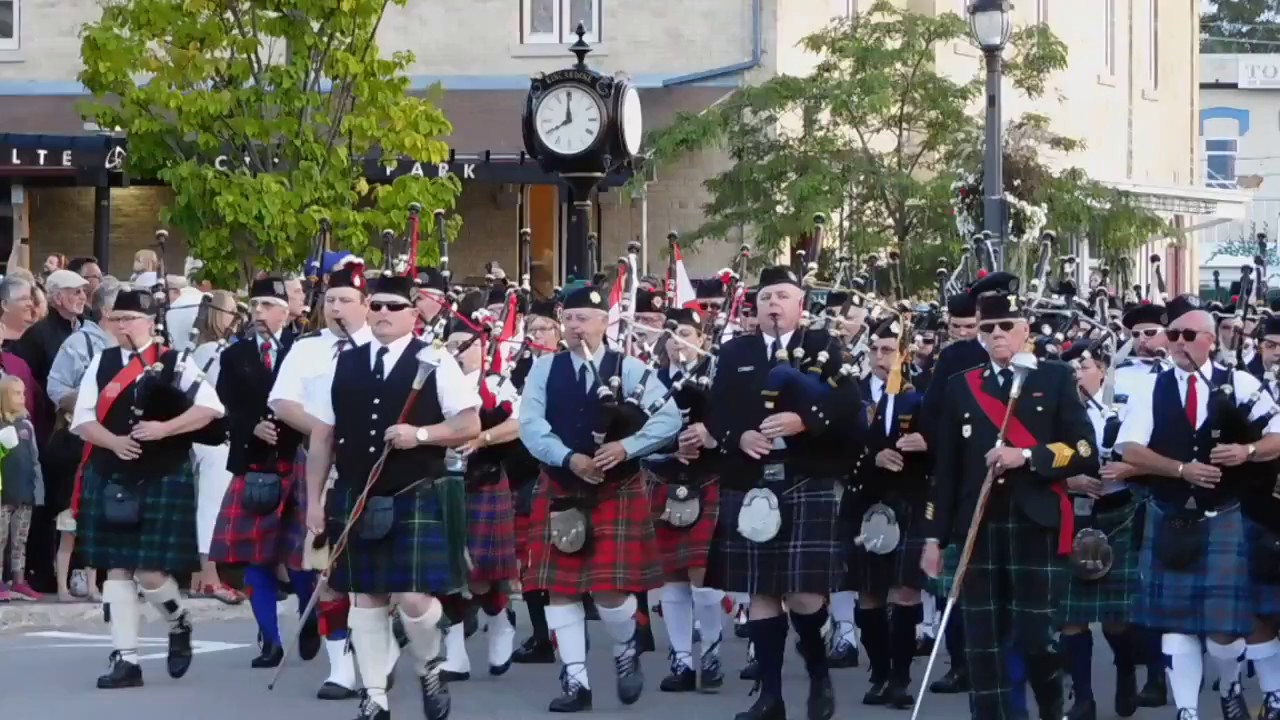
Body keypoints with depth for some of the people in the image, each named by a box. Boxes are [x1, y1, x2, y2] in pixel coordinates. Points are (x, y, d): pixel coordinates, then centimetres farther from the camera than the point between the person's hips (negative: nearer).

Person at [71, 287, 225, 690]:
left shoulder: (174, 362, -2)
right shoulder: (101, 364, 8)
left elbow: (210, 406, -10)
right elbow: (83, 419, 3)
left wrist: (164, 428, -20)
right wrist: (115, 442, -15)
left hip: (163, 480, -4)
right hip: (109, 480, 4)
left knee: (149, 570, -8)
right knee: (117, 568, 3)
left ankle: (180, 626, 23)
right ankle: (125, 660, 7)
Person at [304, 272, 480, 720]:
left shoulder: (436, 363, -3)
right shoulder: (343, 364, 7)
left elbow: (470, 425, -4)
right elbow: (321, 437, 10)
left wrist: (420, 434, -18)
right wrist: (314, 500, 7)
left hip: (416, 500, -3)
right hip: (356, 501, 4)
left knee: (414, 598, -10)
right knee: (365, 600, 7)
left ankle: (429, 670, 20)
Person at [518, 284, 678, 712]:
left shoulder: (629, 369, -1)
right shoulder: (544, 370, 4)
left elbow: (669, 419, -8)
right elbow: (530, 425, -6)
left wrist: (626, 446, -20)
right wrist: (569, 458, -20)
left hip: (617, 492, -2)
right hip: (559, 492, 2)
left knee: (611, 589, -9)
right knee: (559, 587, 1)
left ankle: (626, 652, 21)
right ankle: (576, 681, 8)